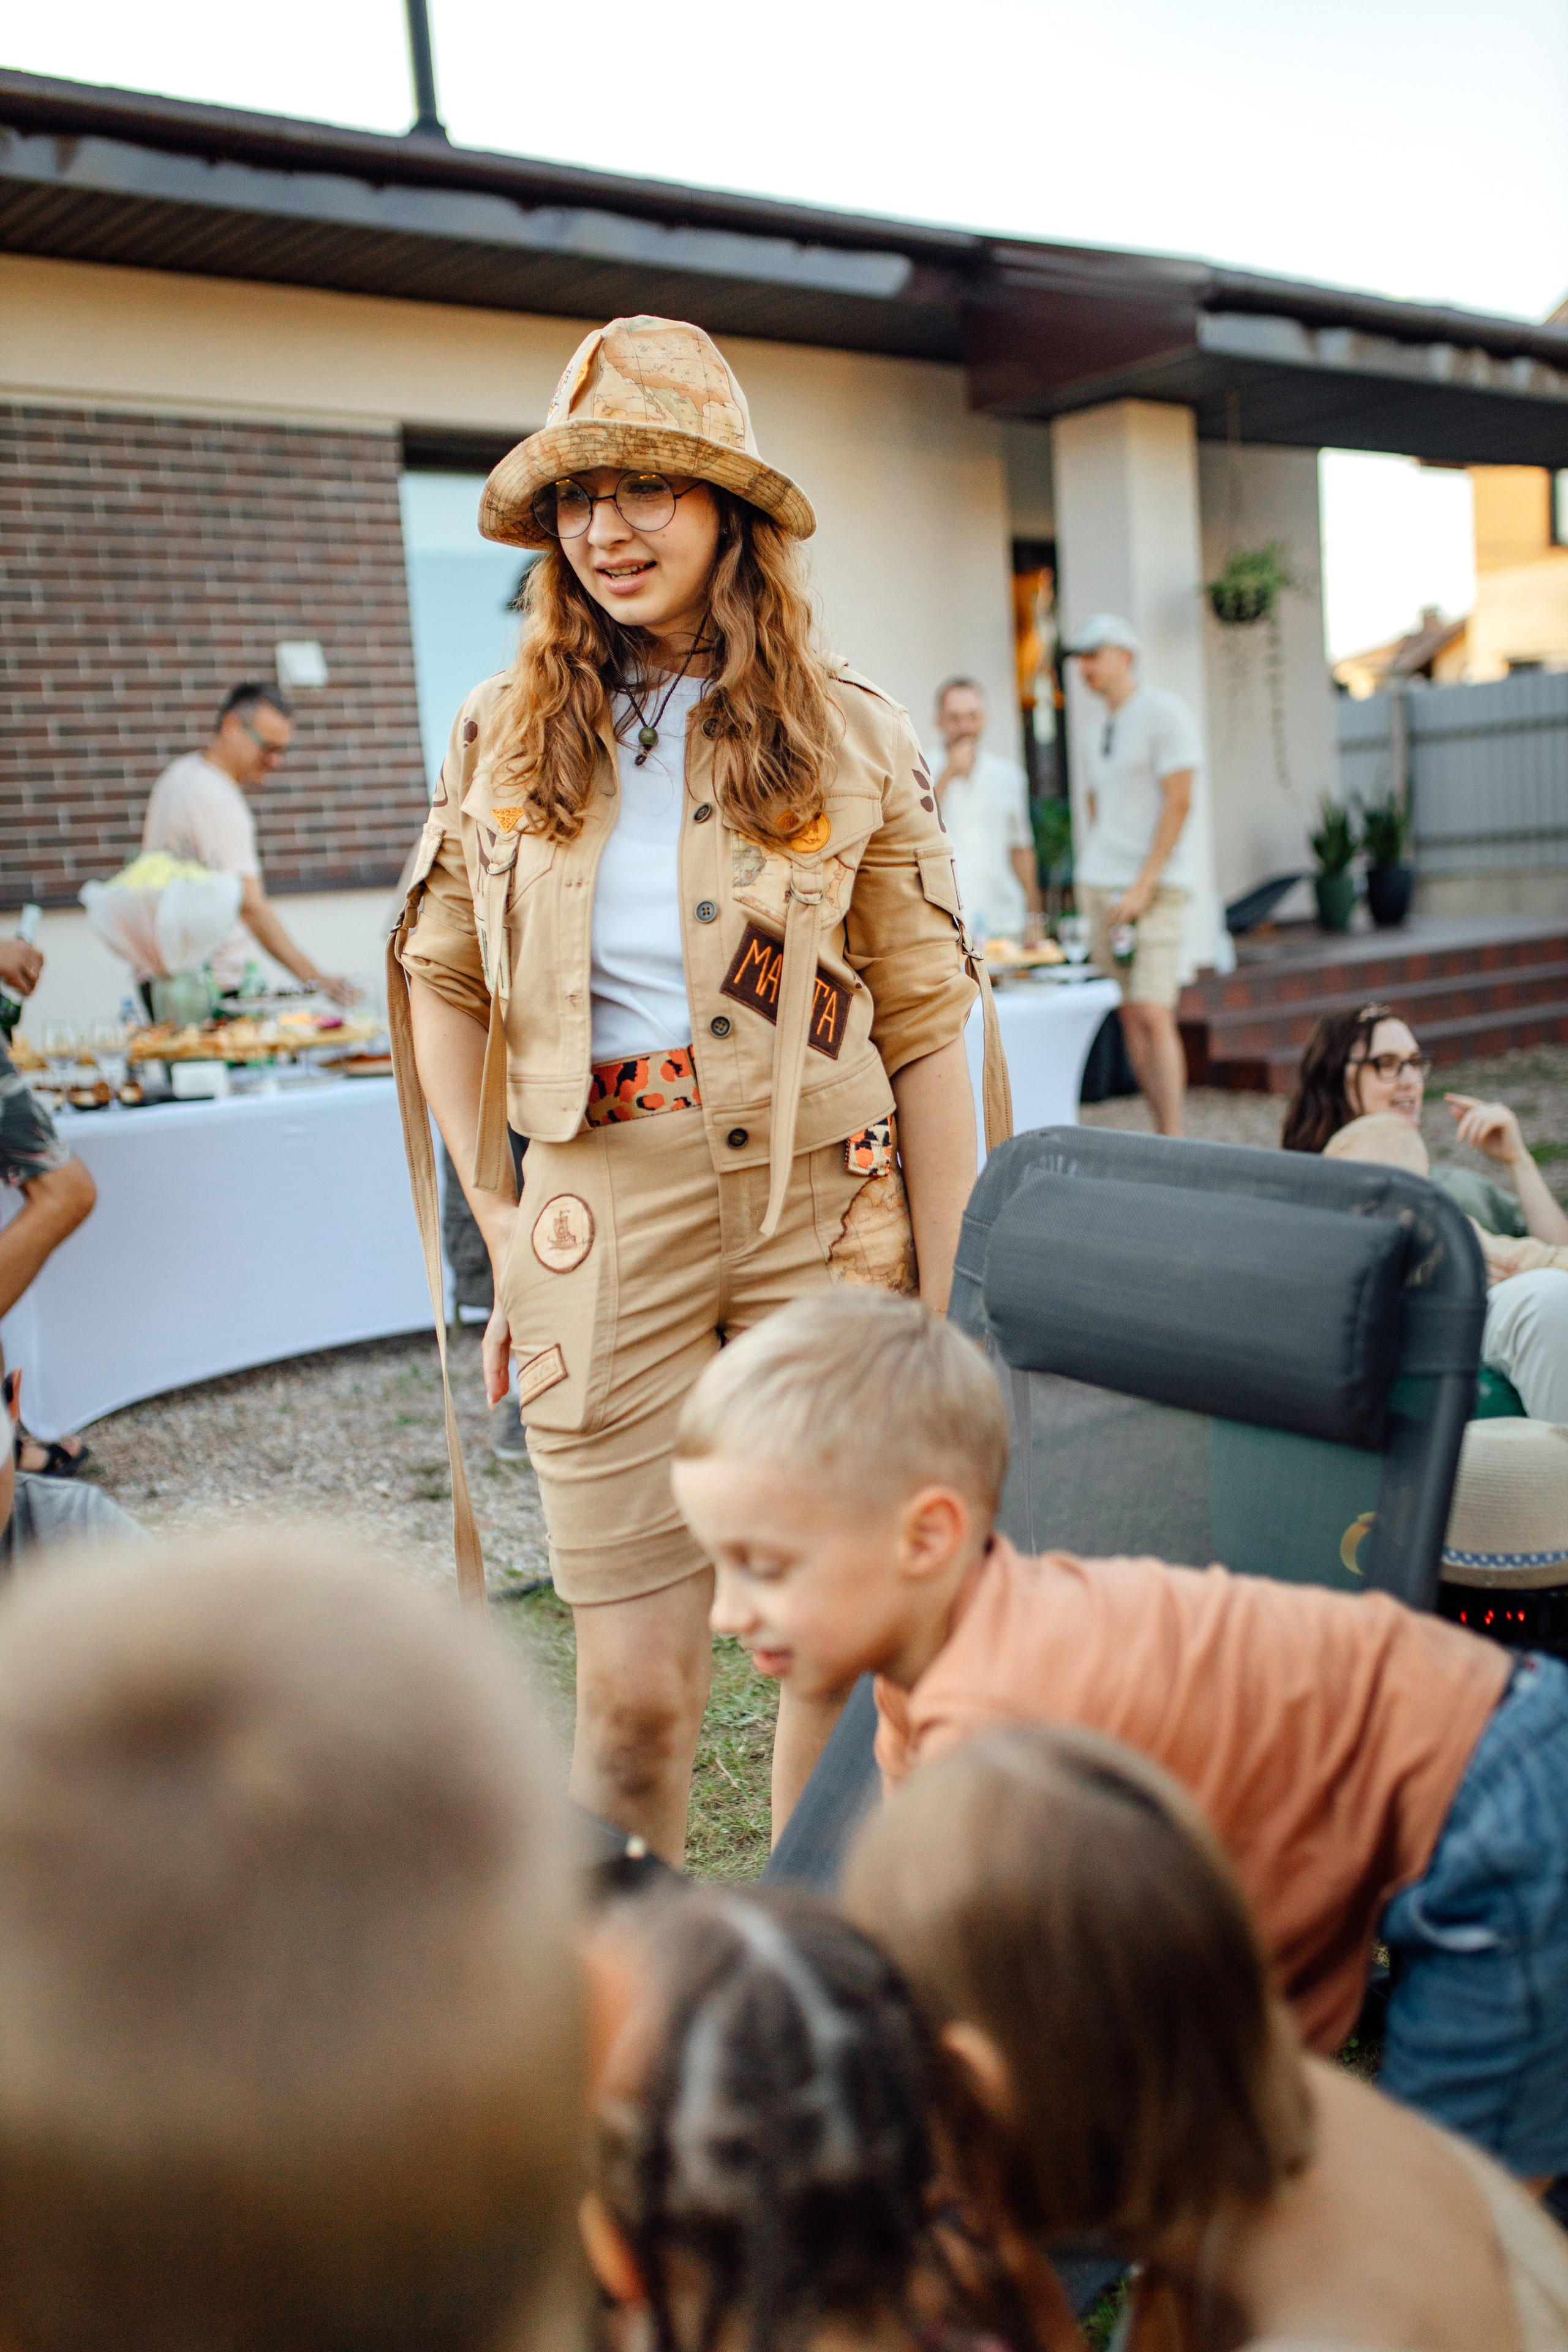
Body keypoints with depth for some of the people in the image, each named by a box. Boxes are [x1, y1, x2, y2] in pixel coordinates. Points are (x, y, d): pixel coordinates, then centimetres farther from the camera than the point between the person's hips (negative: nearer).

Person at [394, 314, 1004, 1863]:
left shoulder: (853, 742, 1)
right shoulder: (505, 734, 6)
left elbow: (925, 1031, 2)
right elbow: (442, 979, 14)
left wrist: (948, 1299, 0)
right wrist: (494, 1216, 6)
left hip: (827, 1217, 0)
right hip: (603, 1217, 0)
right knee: (636, 1690, 1)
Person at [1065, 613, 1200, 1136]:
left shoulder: (1164, 712, -4)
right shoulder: (1097, 734, 18)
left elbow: (1179, 803, -11)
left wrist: (1142, 886, -17)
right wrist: (1091, 876, 9)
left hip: (1155, 883, -7)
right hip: (1099, 884, 7)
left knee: (1152, 1013, -15)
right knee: (1128, 1015, 4)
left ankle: (1173, 1142, -13)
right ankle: (1162, 1134, 9)